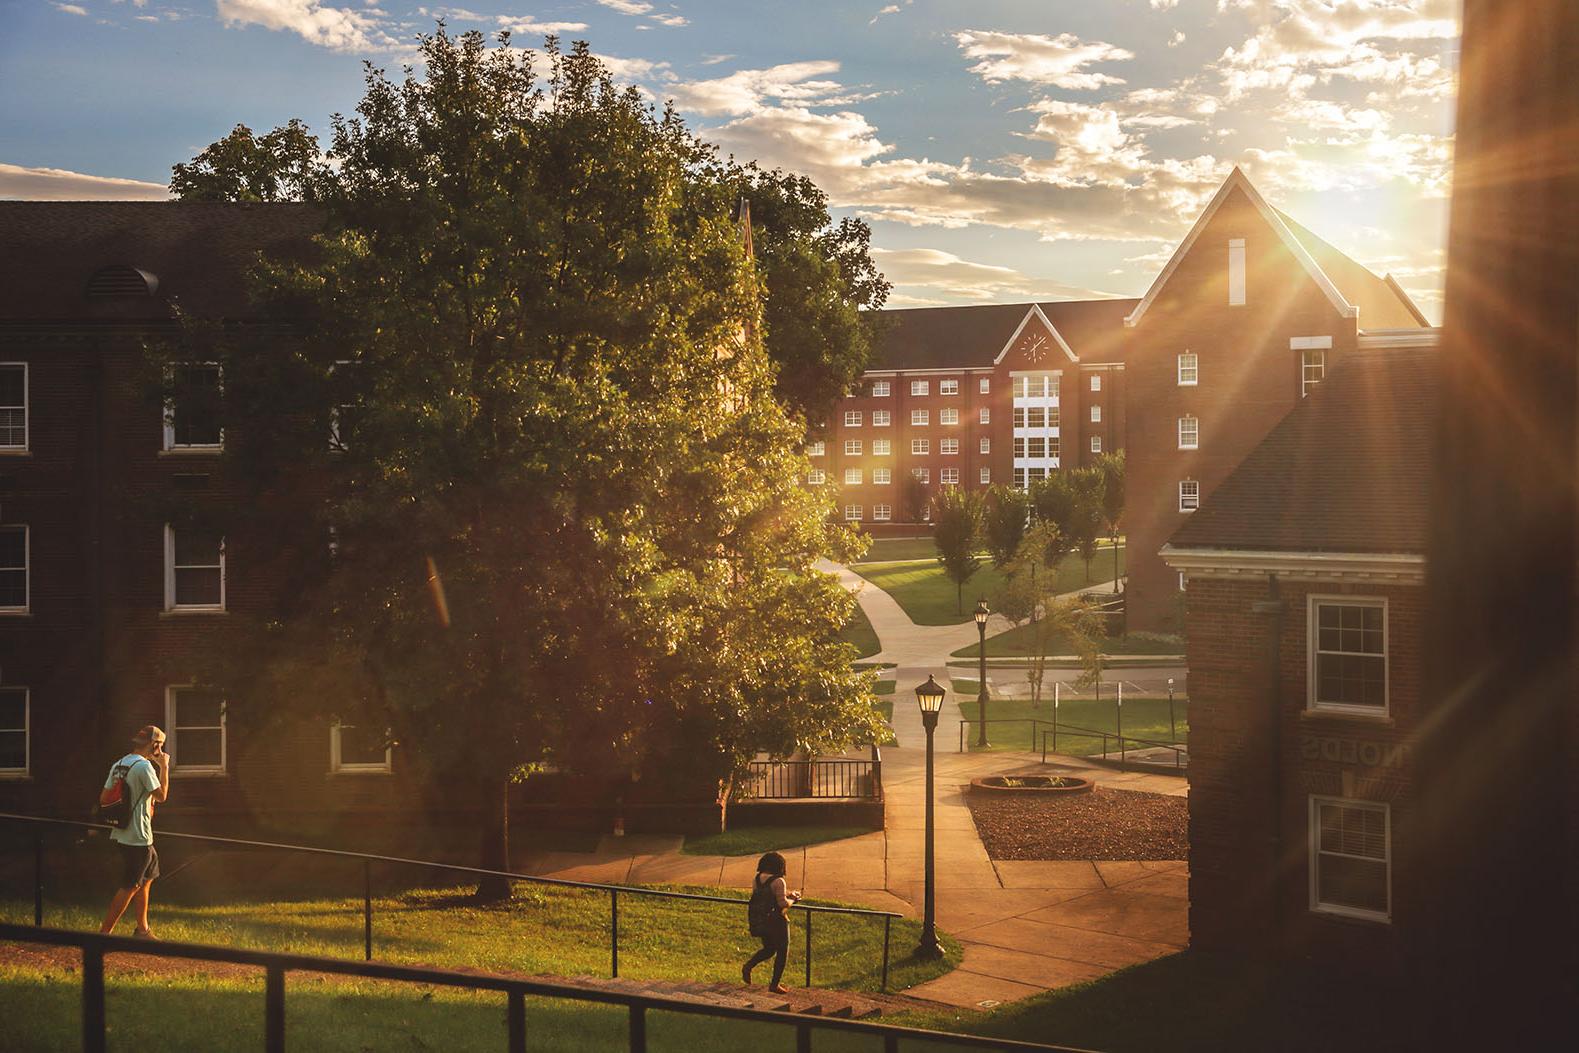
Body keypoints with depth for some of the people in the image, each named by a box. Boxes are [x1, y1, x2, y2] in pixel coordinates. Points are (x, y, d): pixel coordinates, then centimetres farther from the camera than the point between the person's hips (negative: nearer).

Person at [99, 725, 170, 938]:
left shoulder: (118, 765, 11)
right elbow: (162, 796, -14)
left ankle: (142, 929, 25)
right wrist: (164, 768, -5)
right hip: (138, 838, -9)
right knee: (130, 887, -3)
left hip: (120, 834, 9)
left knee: (147, 877, 21)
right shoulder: (144, 766, -15)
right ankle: (104, 932, -4)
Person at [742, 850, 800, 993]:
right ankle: (775, 984, 14)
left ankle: (748, 966, 5)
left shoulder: (756, 879, 2)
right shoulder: (778, 882, -20)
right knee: (782, 952, 10)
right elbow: (783, 902, -23)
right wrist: (792, 900, 0)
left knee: (769, 949, 25)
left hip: (761, 921, 7)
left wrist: (788, 894, 14)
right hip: (777, 922, -7)